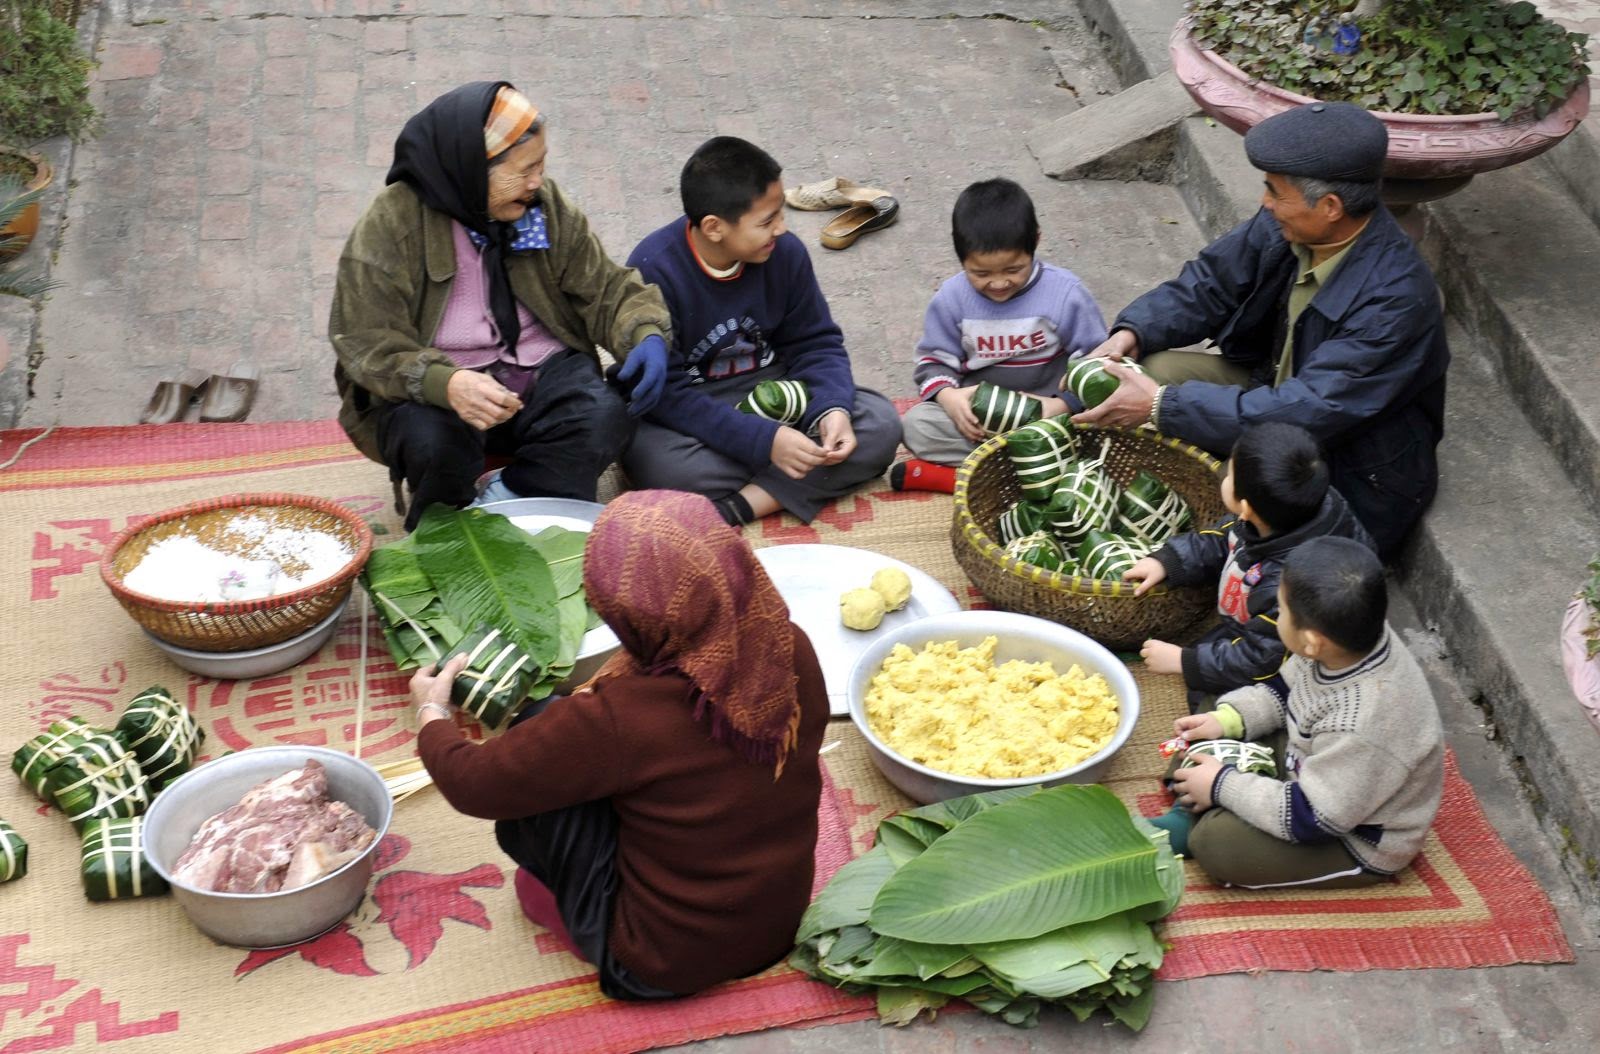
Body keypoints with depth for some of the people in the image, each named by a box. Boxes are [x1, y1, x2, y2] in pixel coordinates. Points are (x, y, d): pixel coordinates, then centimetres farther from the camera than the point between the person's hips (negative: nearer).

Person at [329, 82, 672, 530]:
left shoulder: (545, 205, 4)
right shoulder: (390, 225, -11)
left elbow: (605, 288, 7)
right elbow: (368, 345, -15)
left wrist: (646, 335, -17)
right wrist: (445, 383, -35)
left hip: (541, 376, 3)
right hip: (433, 395, -3)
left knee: (605, 416, -27)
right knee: (434, 440, -36)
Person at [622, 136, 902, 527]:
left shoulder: (785, 252, -9)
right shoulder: (655, 270, -23)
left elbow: (816, 343, 2)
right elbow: (665, 391, -24)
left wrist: (833, 408, -21)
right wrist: (763, 441, -32)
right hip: (688, 414, -4)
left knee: (880, 422, -17)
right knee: (662, 465, -39)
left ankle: (735, 507, -26)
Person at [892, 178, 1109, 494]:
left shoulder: (1065, 293, -12)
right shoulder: (951, 298, -6)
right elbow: (934, 360, 3)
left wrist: (1062, 404, -23)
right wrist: (948, 395, -20)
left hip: (1046, 410, -1)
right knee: (916, 424, -23)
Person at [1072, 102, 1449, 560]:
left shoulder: (1395, 299, -34)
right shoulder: (1287, 226, -13)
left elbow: (1309, 413, -36)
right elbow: (1210, 283, 3)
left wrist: (1163, 405, -36)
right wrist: (1132, 333, -16)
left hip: (1349, 478, -8)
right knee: (1149, 371, -5)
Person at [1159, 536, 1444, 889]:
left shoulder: (1361, 727, -42)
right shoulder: (1355, 638, -18)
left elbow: (1311, 819, -30)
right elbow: (1286, 689, 5)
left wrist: (1223, 786, -20)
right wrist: (1226, 719, -7)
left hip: (1358, 843, -9)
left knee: (1214, 841, -22)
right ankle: (1187, 815, 4)